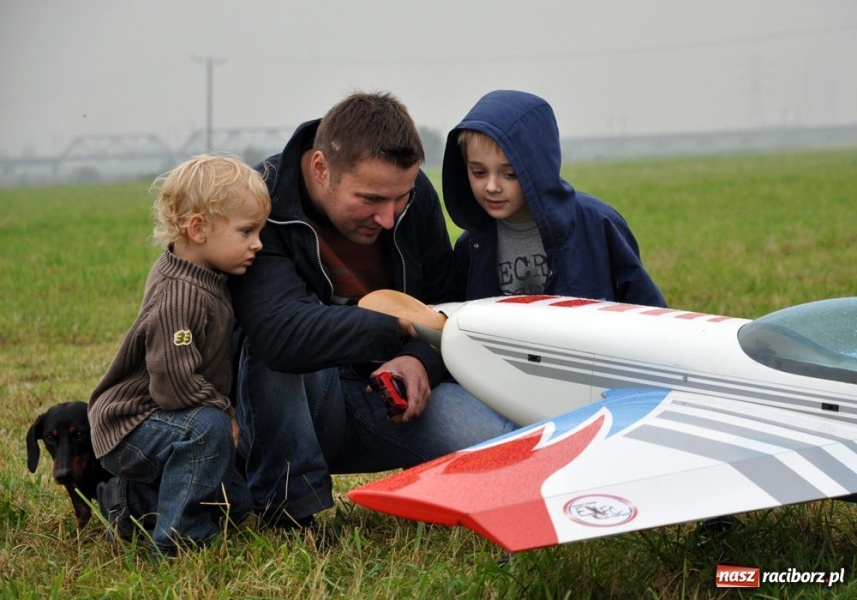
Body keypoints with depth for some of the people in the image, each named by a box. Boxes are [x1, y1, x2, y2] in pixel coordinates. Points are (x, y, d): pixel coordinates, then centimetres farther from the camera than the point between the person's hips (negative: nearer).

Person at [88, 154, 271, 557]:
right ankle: (180, 538, -24)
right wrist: (225, 415, -19)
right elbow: (175, 385, -32)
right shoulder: (177, 299, -28)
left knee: (236, 503, 11)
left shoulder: (203, 276, 3)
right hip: (128, 429, -10)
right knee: (207, 427, -36)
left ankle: (131, 502, 21)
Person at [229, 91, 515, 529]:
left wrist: (420, 361, -16)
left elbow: (444, 301, 7)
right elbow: (280, 330, -37)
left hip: (391, 395, 4)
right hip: (288, 410, -3)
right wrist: (402, 326, -30)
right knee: (285, 351, -38)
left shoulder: (415, 193, -2)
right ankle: (284, 508, -19)